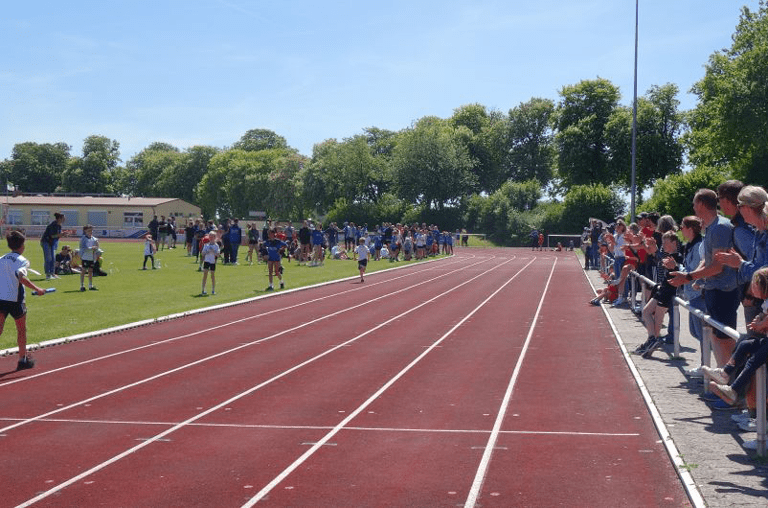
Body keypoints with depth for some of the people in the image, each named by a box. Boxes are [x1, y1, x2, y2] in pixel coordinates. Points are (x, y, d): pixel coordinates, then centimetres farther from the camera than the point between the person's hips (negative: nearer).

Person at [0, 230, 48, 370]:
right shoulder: (22, 261, -8)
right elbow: (21, 277, -23)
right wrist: (37, 289, -21)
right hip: (15, 299, -4)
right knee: (21, 330, 13)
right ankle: (23, 359, 22)